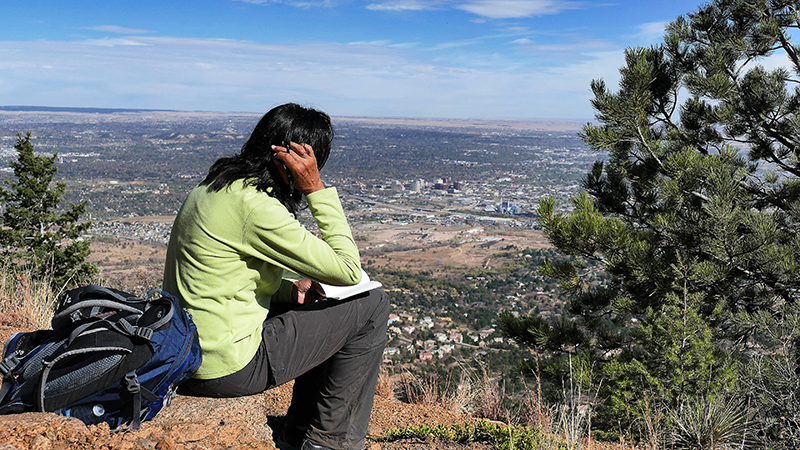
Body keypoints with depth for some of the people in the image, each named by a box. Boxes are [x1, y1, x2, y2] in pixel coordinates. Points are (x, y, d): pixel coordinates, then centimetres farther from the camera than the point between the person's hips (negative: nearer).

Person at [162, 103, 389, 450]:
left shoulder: (218, 185, 7)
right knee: (371, 306, -2)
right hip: (228, 368, -9)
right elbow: (348, 270, -19)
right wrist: (316, 189, -16)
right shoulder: (256, 206, -23)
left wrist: (290, 289, 4)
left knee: (325, 310, 22)